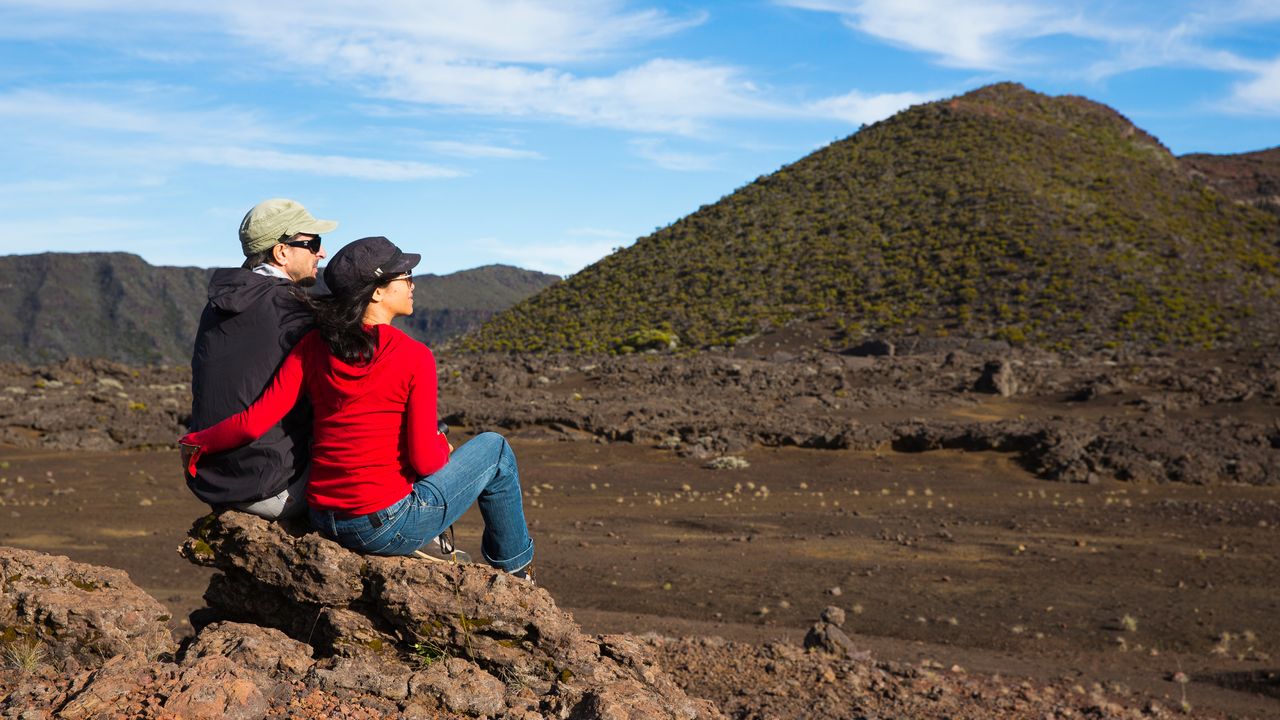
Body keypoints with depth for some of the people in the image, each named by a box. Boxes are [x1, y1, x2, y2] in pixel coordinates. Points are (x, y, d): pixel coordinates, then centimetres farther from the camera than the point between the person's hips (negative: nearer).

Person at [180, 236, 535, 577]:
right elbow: (424, 460, -15)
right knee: (494, 448, 16)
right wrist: (443, 446, 8)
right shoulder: (415, 357, -14)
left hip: (323, 521, 6)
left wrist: (197, 443, 11)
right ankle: (512, 566, 33)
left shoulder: (313, 345, 0)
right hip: (388, 526, -6)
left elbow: (254, 421, -6)